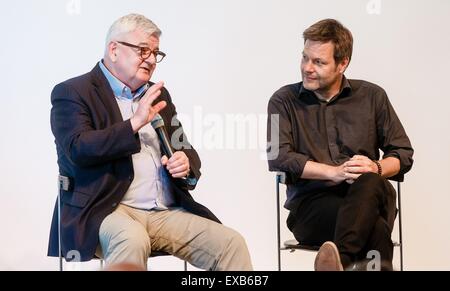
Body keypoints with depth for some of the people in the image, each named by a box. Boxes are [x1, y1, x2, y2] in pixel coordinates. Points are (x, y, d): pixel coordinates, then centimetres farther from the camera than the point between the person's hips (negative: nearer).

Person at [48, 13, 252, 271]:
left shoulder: (158, 94, 21)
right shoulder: (72, 92, 2)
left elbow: (185, 150, 25)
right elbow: (78, 150, -13)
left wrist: (186, 164, 0)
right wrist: (135, 123, -18)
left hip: (168, 212, 6)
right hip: (106, 211, -6)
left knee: (232, 244, -16)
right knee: (132, 240, -39)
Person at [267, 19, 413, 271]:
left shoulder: (372, 96, 16)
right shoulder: (284, 101, 11)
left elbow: (403, 155, 15)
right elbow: (278, 158, -4)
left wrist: (376, 168, -9)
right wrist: (334, 172, -14)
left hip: (369, 195, 2)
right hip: (311, 202, -2)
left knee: (369, 183, -40)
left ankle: (340, 260, -53)